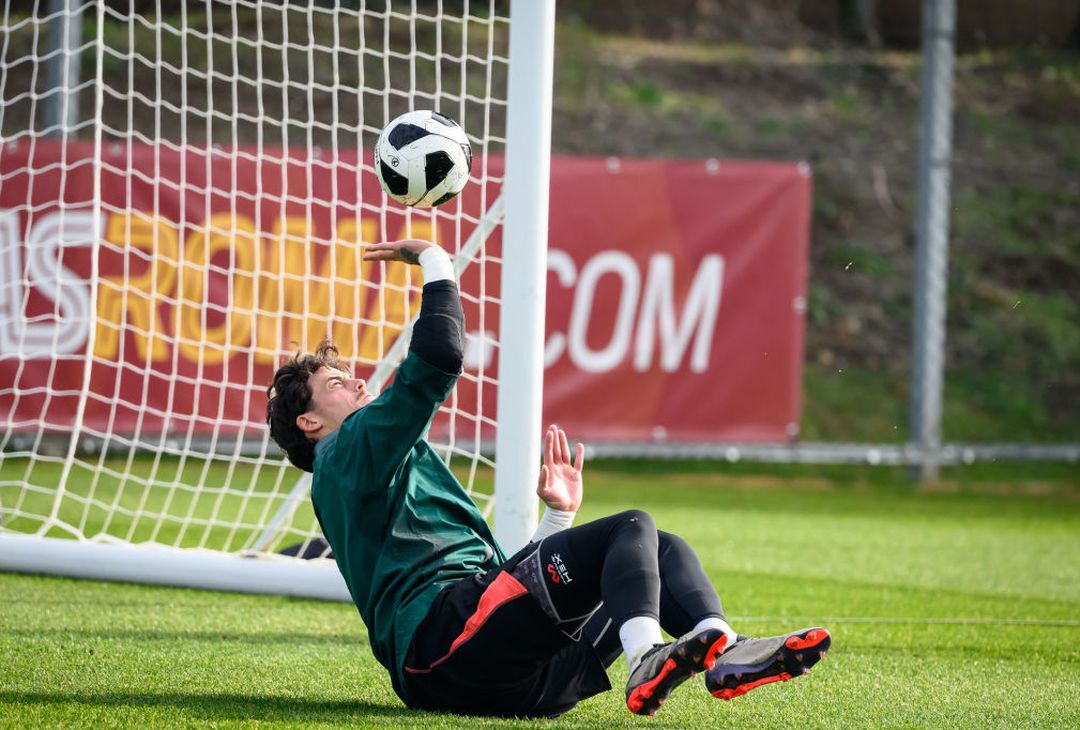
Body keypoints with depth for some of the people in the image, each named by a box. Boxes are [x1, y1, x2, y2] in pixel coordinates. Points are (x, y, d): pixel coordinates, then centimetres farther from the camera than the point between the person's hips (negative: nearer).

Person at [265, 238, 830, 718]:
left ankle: (726, 652, -28)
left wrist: (559, 515, 27)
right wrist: (436, 263, 8)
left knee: (661, 550, 5)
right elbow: (438, 360, -5)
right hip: (442, 635, -8)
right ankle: (647, 661, -49)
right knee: (633, 529, -17)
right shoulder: (347, 458, 11)